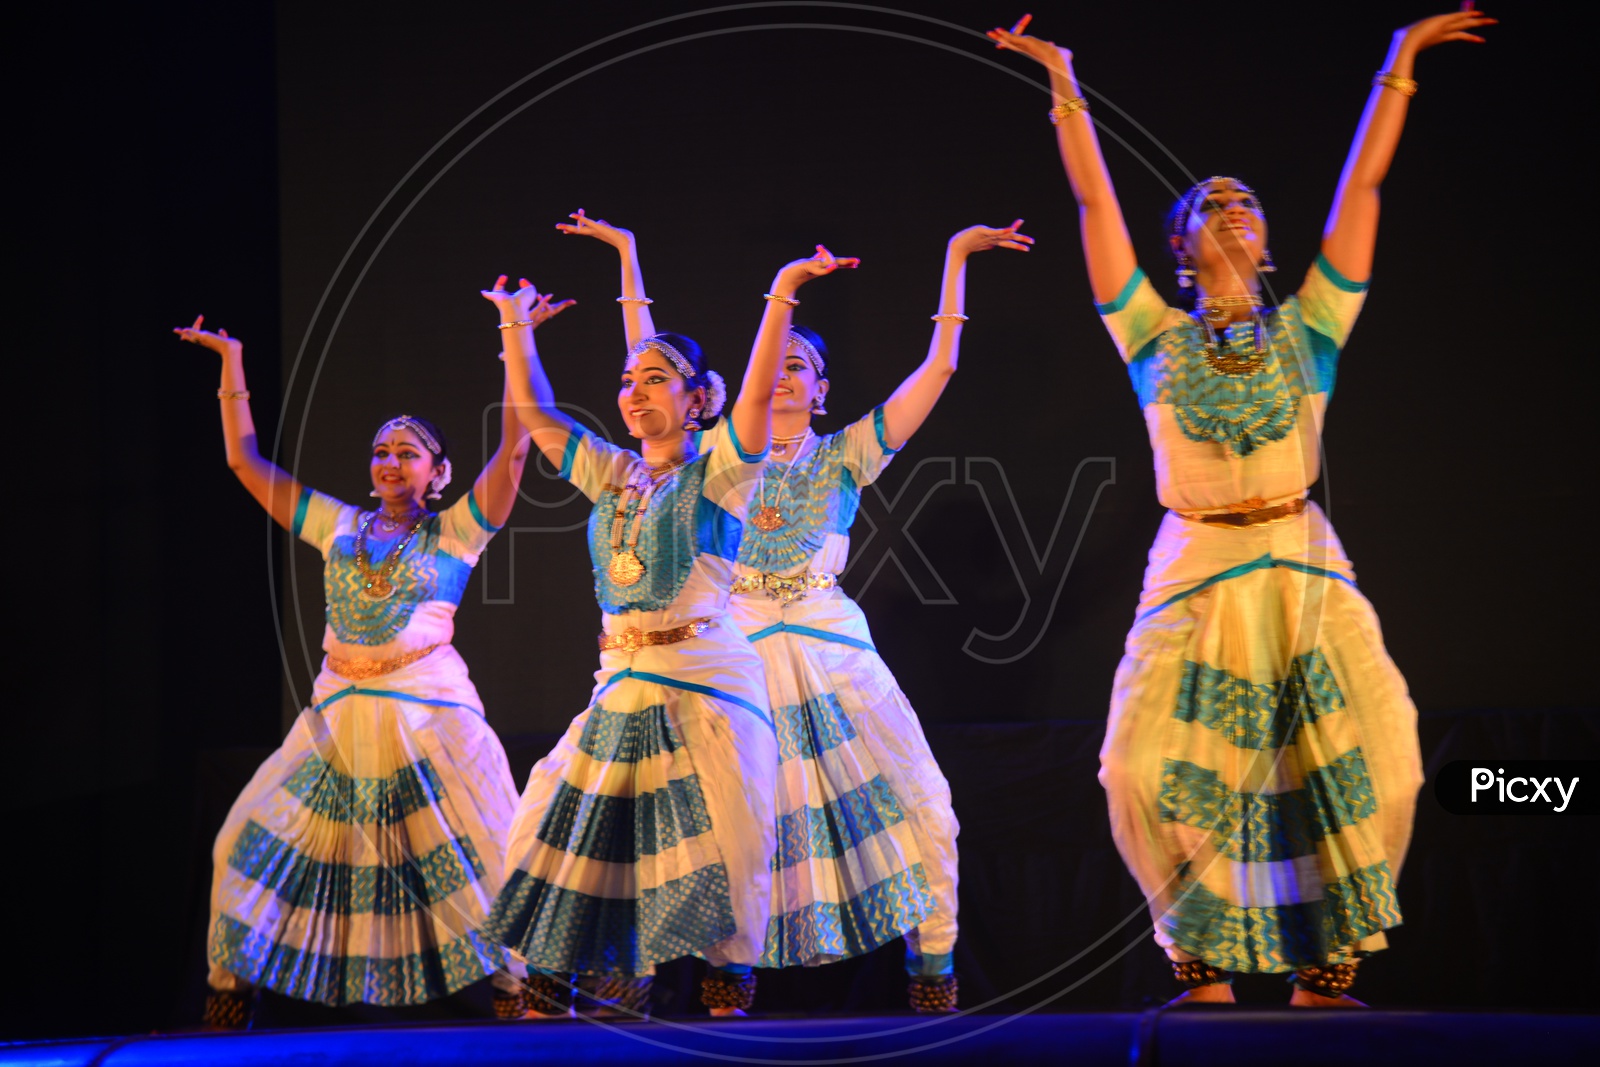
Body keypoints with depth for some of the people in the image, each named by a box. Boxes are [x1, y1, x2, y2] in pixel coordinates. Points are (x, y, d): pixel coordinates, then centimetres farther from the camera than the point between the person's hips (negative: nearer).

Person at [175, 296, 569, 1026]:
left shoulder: (455, 531, 5)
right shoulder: (339, 527, 14)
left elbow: (514, 448, -6)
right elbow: (246, 461, 17)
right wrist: (231, 365, 16)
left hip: (430, 718, -4)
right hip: (340, 718, 4)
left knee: (476, 856, -8)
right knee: (258, 847, 0)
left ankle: (516, 989, 2)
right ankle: (228, 993, 9)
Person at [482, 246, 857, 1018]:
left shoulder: (715, 471, -1)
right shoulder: (613, 475, 15)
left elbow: (759, 391, -15)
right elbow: (534, 412, 22)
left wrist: (782, 294, -22)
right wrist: (514, 324, 22)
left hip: (703, 688, -6)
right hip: (621, 688, 6)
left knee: (716, 853, -12)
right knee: (562, 836, 5)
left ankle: (726, 1007, -3)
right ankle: (545, 1006, 12)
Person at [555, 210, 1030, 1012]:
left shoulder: (843, 456, 7)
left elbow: (938, 367, 3)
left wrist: (955, 259, 1)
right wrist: (627, 256, 13)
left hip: (831, 652, -1)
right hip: (739, 655, 1)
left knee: (916, 808, -9)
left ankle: (932, 966, 0)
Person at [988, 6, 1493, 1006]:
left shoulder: (1305, 328, 9)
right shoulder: (1158, 337, 9)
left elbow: (1362, 185, 9)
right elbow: (1096, 202, 7)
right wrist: (1066, 87, 5)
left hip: (1305, 573, 1)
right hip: (1197, 575, 0)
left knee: (1362, 764, -10)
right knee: (1155, 772, -11)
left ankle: (1324, 968, 4)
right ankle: (1204, 965, 6)